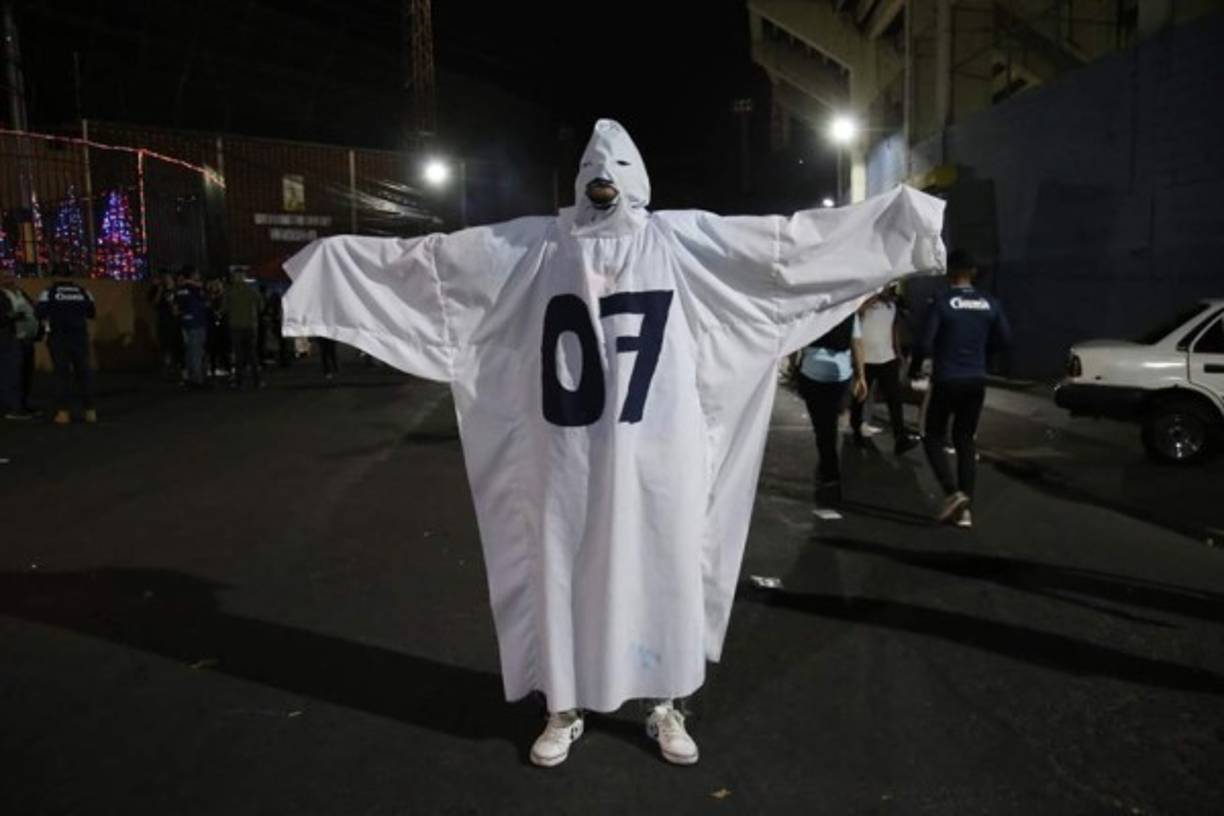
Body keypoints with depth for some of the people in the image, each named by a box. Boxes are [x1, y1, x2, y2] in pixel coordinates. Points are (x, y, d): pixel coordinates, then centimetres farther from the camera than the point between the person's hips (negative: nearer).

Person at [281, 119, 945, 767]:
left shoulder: (683, 238, 1)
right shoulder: (534, 244, 4)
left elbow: (793, 235, 0)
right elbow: (431, 257, 8)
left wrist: (898, 214, -2)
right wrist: (336, 255, 9)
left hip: (657, 454, 0)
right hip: (567, 456, 1)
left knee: (661, 571, 11)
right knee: (562, 573, 11)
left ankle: (665, 707, 33)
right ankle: (564, 709, 33)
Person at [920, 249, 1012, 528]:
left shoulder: (942, 301, -11)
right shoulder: (989, 303, 3)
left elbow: (926, 343, -15)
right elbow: (1005, 339, 8)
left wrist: (934, 355, 7)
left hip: (946, 380, -4)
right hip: (976, 381, 4)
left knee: (933, 437, 11)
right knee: (966, 441, 12)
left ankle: (953, 492, -7)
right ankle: (966, 509, 9)